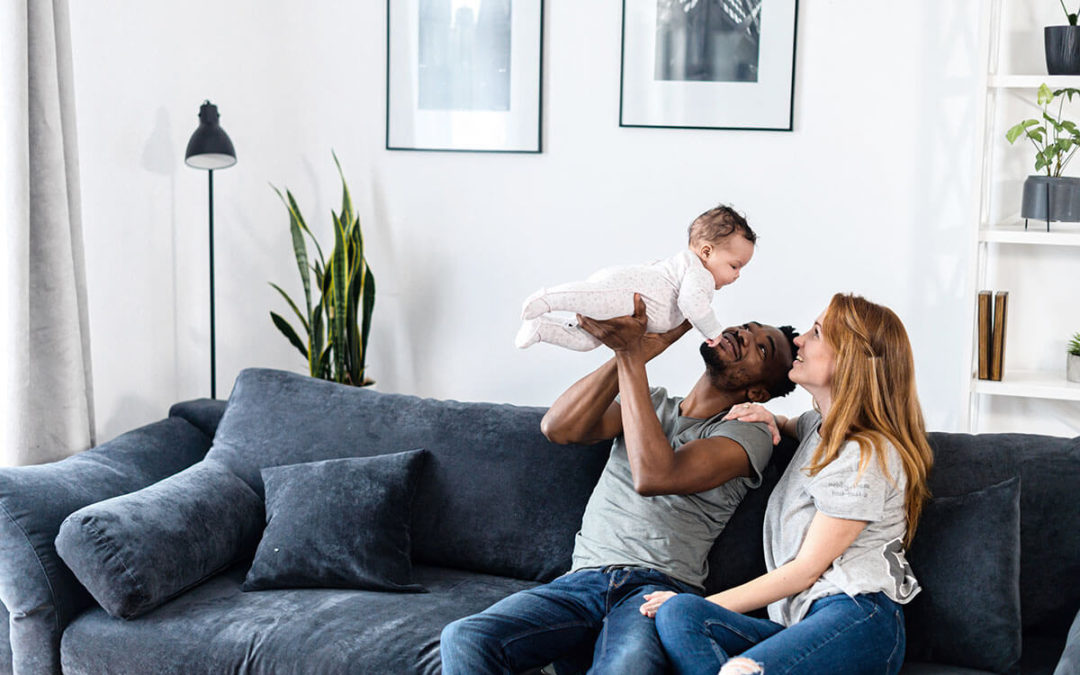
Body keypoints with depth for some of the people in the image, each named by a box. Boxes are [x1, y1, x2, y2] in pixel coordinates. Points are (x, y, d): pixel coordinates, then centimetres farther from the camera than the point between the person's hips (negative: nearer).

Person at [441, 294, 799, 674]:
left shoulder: (749, 434, 5)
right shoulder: (653, 403, 22)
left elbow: (653, 476, -15)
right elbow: (558, 428, 1)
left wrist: (632, 354, -14)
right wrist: (638, 349, -7)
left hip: (658, 588, -4)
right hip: (582, 582, 4)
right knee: (465, 641, -25)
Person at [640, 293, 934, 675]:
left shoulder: (867, 457, -8)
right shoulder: (819, 425, 21)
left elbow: (807, 569, -9)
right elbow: (792, 428, 50)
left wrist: (710, 603, -5)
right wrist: (771, 420, 24)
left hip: (857, 618, -9)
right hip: (800, 621, 9)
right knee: (676, 613, -22)